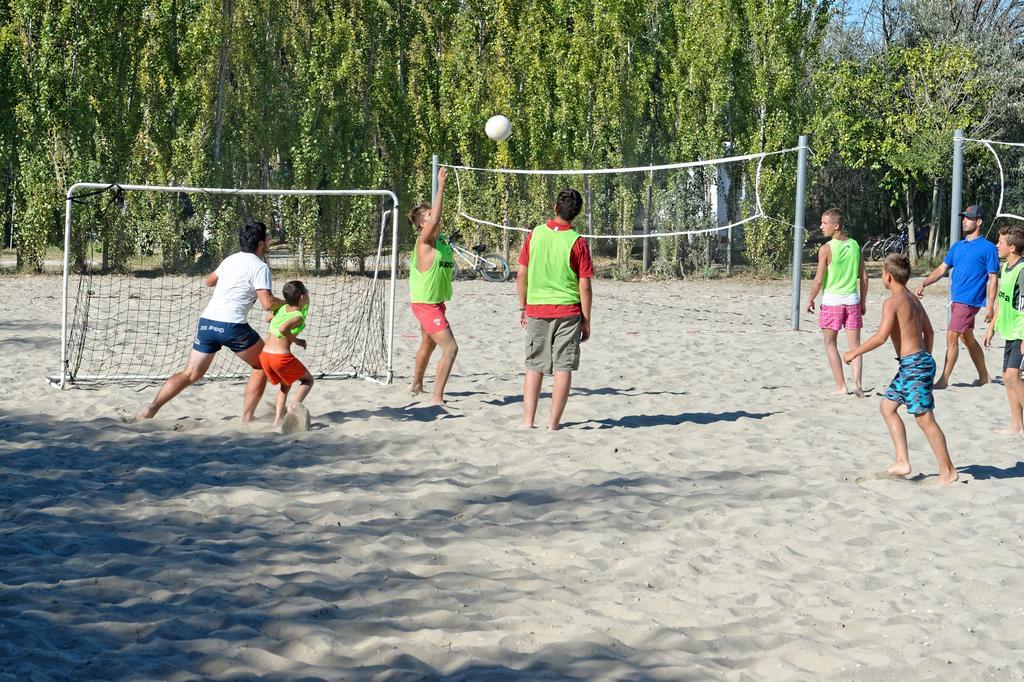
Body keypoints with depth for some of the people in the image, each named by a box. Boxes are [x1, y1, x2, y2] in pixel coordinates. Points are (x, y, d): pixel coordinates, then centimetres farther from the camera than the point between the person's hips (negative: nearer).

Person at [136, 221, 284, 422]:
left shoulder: (230, 260, 17)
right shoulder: (260, 267, -4)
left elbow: (209, 281, 35)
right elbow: (267, 303, -14)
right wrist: (286, 303, 5)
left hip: (206, 322, 6)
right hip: (232, 325, -6)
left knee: (191, 373, 11)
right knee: (262, 366, 14)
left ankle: (150, 410, -2)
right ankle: (247, 417, 11)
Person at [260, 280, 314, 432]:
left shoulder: (282, 308, 11)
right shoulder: (299, 316, -10)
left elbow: (268, 318, 30)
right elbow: (283, 329, -27)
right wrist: (296, 341, -12)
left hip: (264, 355, 7)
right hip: (281, 356, -7)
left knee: (285, 386, 28)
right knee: (308, 380, 15)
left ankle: (278, 420, 13)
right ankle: (295, 404, -13)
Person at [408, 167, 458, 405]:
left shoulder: (441, 241, 6)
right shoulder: (424, 242, -21)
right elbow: (435, 219, -33)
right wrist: (440, 186, -34)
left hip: (436, 303, 9)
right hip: (425, 304, -9)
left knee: (428, 345, 26)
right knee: (450, 348, -16)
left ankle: (417, 385, 47)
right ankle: (437, 398, -15)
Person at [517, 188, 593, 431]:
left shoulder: (535, 234, 0)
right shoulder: (577, 242, -8)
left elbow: (521, 275, 3)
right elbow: (585, 287, -8)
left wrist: (523, 307, 15)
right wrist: (586, 321, 1)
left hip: (536, 310, 3)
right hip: (567, 311, -2)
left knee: (534, 367, 11)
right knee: (563, 368, 3)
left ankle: (528, 421, 7)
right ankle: (553, 424, 1)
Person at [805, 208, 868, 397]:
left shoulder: (826, 249, -11)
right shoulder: (855, 245, 4)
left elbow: (819, 280, -11)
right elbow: (864, 277, 7)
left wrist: (810, 300, 4)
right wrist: (863, 302, 17)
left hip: (832, 300, -4)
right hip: (852, 299, 4)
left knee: (830, 344, 10)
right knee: (855, 345, 6)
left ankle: (841, 386, 6)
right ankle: (857, 383, -10)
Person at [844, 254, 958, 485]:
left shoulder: (892, 302, -13)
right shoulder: (913, 300, 13)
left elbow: (881, 336, -19)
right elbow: (929, 332, 18)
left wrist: (855, 352, -9)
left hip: (913, 364, -10)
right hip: (921, 361, 10)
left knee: (924, 418, -6)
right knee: (888, 406, 17)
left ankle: (948, 471, -2)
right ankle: (902, 461, 13)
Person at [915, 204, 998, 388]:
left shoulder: (988, 248, -7)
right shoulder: (957, 246, 14)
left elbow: (992, 279, -9)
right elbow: (942, 269, 15)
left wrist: (990, 306, -14)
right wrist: (923, 284, 2)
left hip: (970, 300, -8)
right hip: (957, 299, 8)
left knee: (952, 336, -11)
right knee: (967, 338, 14)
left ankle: (944, 380, -8)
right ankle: (983, 376, 26)